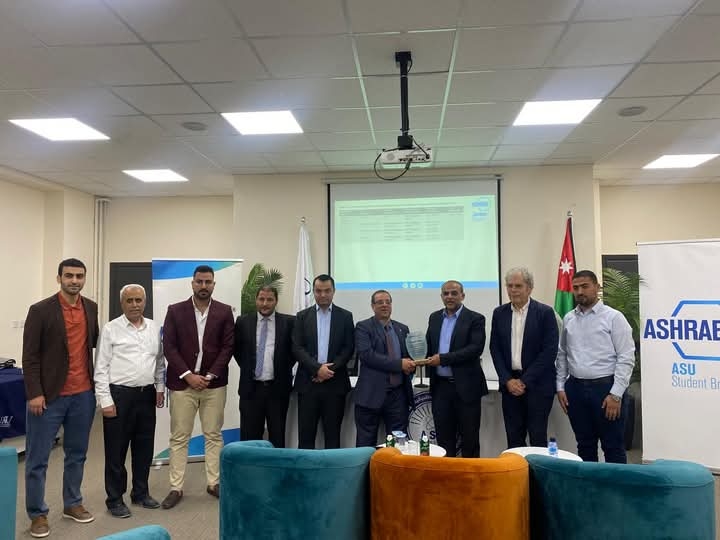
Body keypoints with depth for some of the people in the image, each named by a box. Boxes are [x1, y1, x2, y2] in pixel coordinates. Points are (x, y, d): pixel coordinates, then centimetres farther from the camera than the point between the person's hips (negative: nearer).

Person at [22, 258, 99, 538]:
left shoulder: (92, 308, 6)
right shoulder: (40, 310, -8)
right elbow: (30, 356, -9)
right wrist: (34, 393, -13)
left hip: (83, 394, 5)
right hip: (49, 395, -4)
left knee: (77, 454, 15)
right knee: (37, 458, 5)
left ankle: (72, 504, 30)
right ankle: (37, 514, 20)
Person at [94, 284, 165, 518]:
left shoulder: (154, 328, 7)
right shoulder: (111, 329, -6)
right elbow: (101, 368, -8)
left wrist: (160, 387, 11)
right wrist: (105, 400, -11)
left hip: (147, 394, 5)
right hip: (119, 394, -4)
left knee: (144, 447, 14)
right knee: (116, 450, 5)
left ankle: (141, 493, 29)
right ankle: (115, 499, 20)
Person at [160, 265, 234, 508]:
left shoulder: (224, 312, 2)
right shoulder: (175, 311, 1)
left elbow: (227, 347, -1)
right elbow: (169, 347, -3)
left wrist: (210, 376, -10)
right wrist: (188, 376, -11)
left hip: (214, 383, 1)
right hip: (182, 383, 0)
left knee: (214, 435, 8)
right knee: (179, 438, 5)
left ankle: (214, 483, 19)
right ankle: (176, 488, 13)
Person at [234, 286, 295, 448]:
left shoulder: (289, 322, -2)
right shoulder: (243, 322, 2)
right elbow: (237, 349, 13)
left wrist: (285, 369, 3)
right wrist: (247, 369, 7)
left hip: (277, 388, -1)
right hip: (250, 388, 1)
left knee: (277, 437, 9)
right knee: (249, 437, 7)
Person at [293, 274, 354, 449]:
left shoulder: (345, 316, 5)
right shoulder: (302, 316, 6)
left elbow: (349, 348, 0)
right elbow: (297, 348, -1)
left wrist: (329, 370, -10)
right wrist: (317, 368, -13)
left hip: (335, 383, 0)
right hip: (308, 382, 1)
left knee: (333, 434, 5)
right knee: (305, 434, 4)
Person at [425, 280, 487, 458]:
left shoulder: (475, 319, -5)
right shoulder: (434, 317, 12)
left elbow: (476, 349, -17)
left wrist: (442, 359, -20)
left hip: (466, 386, -4)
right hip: (440, 386, 5)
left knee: (469, 437, 6)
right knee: (444, 437, 11)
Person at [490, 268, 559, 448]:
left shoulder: (545, 312, -5)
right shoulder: (499, 313, 6)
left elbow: (550, 350, -10)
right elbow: (495, 349, 6)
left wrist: (525, 381, -12)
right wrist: (508, 380, -5)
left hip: (537, 384, -3)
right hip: (510, 384, 4)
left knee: (537, 438, 1)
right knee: (513, 438, 9)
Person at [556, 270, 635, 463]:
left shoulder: (613, 317, -6)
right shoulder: (568, 319, 8)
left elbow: (626, 358, -10)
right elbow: (562, 354, 13)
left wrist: (616, 394, -14)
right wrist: (560, 387, 7)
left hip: (606, 388, -4)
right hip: (576, 388, 5)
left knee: (613, 447, 4)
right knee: (585, 446, 14)